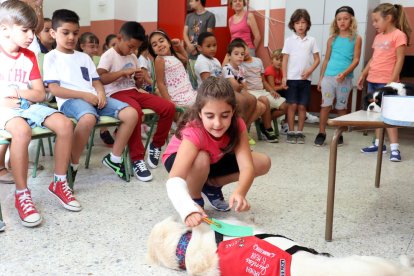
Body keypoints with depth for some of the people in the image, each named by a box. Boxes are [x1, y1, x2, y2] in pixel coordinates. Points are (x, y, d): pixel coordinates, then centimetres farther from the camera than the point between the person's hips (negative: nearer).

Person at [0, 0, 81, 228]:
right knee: (22, 130, -38)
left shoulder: (29, 56, 10)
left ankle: (59, 182, -4)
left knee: (64, 124, -19)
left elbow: (40, 94, 6)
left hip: (27, 106, 5)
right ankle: (22, 194, -23)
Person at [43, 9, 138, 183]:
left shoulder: (84, 57, 24)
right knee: (88, 118, -41)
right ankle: (72, 166, -22)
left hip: (93, 98, 6)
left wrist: (100, 94, -5)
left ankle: (114, 158, -1)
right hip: (70, 100, -6)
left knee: (131, 114, -14)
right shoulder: (51, 57, 7)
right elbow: (54, 89, -5)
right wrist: (84, 95, -15)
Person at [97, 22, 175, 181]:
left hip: (134, 92, 7)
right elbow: (99, 79, -20)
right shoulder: (108, 56, -4)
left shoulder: (133, 57, 18)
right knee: (136, 111, -41)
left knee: (169, 107, -11)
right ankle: (137, 159, -29)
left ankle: (156, 145, 9)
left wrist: (139, 79, -1)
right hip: (116, 94, -7)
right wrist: (123, 72, -18)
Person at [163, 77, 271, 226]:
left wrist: (240, 192, -57)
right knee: (202, 160, -40)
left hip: (215, 160, 5)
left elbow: (247, 166, -36)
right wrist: (189, 210, -69)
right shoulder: (194, 132, -40)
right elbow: (174, 180, -51)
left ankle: (212, 185, 5)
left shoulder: (237, 125, -27)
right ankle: (195, 199, -9)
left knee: (264, 163, -11)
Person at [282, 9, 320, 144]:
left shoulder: (311, 40, 5)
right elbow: (285, 60, 1)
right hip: (292, 78, -1)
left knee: (302, 106, 4)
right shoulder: (289, 40, 3)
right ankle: (291, 132, 6)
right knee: (292, 105, -1)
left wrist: (309, 71, -10)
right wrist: (284, 77, -6)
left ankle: (299, 132, 12)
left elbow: (317, 59, 6)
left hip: (305, 79, 1)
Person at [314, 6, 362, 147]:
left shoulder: (356, 39, 2)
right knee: (325, 105, 0)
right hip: (328, 76, 2)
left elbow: (356, 60, -4)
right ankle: (321, 133, 8)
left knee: (341, 107, 7)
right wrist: (320, 78, 11)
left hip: (345, 78, -2)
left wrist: (345, 73, -19)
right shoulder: (332, 39, 9)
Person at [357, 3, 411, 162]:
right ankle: (379, 143, 19)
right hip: (372, 80, 8)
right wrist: (363, 75, 19)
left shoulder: (399, 35, -8)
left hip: (386, 82, -7)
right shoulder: (378, 37, 14)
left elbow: (399, 60, -12)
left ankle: (394, 148, -6)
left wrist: (392, 81, -17)